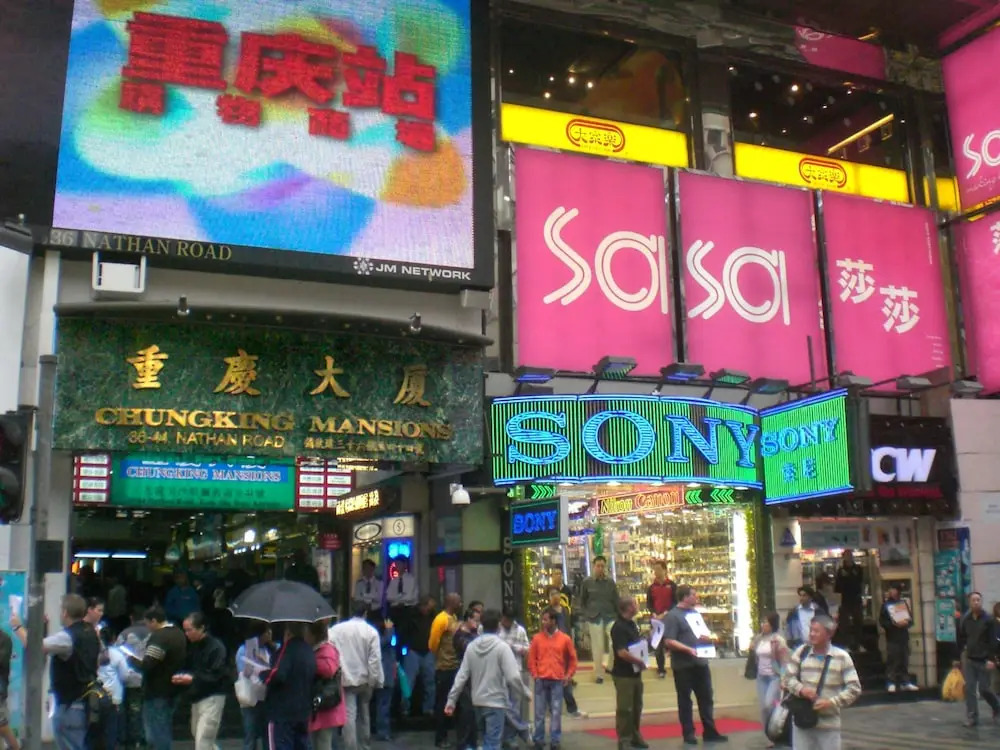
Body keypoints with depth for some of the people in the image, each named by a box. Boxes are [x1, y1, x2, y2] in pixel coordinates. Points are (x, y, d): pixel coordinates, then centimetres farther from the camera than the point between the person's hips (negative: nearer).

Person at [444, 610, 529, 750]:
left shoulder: (472, 646, 1)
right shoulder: (502, 647, -15)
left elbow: (461, 676, 0)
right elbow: (513, 677, -18)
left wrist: (451, 700, 4)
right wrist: (525, 693, -3)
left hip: (478, 701, 6)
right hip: (496, 702, -6)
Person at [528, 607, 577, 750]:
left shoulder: (565, 639, 2)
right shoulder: (537, 638, 3)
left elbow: (572, 659, 10)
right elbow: (531, 658, 7)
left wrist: (569, 675, 3)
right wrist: (535, 674, -2)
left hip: (558, 681, -1)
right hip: (541, 680, 1)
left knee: (556, 713, 1)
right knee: (539, 712, 4)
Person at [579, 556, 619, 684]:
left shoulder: (610, 581, 2)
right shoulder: (587, 582, -1)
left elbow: (616, 600, 7)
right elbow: (582, 601, 9)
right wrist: (587, 614, 1)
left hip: (610, 616, 1)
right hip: (595, 618, -1)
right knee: (597, 646, 3)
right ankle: (598, 674, 15)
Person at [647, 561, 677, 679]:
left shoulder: (672, 585, -1)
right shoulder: (651, 587, 6)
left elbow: (676, 602, -5)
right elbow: (648, 604, 6)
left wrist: (666, 613, -15)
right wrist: (654, 614, -11)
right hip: (656, 619, 2)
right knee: (658, 644, 2)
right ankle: (661, 669, 8)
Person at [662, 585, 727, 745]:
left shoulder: (695, 612, 13)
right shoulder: (673, 616, -12)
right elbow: (669, 641, -20)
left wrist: (708, 638, 1)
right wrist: (689, 649, -27)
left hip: (701, 662, 7)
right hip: (683, 665, -7)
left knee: (706, 698, 11)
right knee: (685, 701, 4)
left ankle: (709, 732, 20)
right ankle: (688, 733, 13)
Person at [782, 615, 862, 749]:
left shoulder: (842, 657, -5)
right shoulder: (801, 652, 0)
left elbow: (854, 688, -5)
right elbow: (787, 678, 5)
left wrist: (831, 702, -16)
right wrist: (800, 689, -16)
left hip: (829, 723, -1)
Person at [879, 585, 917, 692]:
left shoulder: (903, 603, 16)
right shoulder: (885, 605, 4)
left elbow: (910, 618, 14)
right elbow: (882, 621, -4)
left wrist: (907, 622, -8)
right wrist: (894, 624, -17)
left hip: (904, 636, 4)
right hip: (892, 638, -4)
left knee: (904, 660, 5)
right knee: (892, 661, -7)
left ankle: (905, 682, 11)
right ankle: (891, 683, -5)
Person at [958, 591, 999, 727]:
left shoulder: (988, 620, -7)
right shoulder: (964, 620, 3)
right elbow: (961, 639, 12)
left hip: (984, 660, -3)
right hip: (969, 660, 3)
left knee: (984, 688, 2)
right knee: (969, 689, -1)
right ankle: (972, 717, 4)